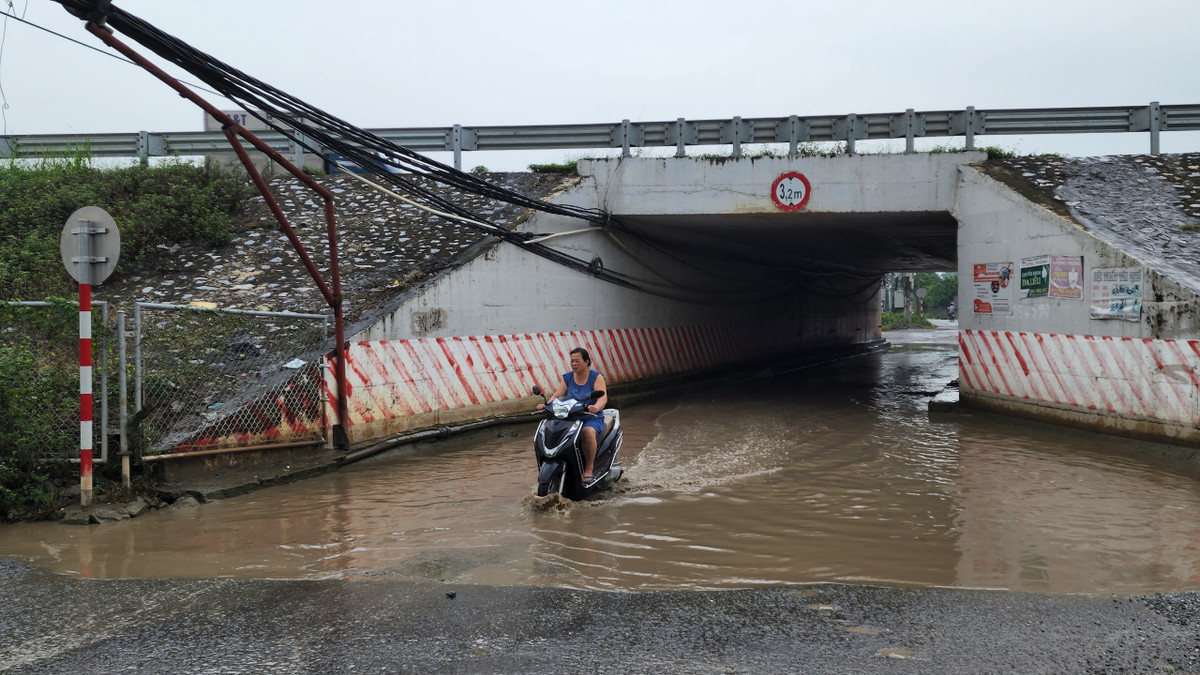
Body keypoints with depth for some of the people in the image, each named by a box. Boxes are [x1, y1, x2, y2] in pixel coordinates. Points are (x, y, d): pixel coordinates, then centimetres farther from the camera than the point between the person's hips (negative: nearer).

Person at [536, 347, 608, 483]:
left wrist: (596, 407, -37)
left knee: (588, 432, -38)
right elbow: (557, 395, 2)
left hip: (592, 418, -4)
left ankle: (589, 468, -24)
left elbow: (603, 398, -15)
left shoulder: (596, 377, -1)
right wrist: (546, 404, -19)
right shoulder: (567, 378, 11)